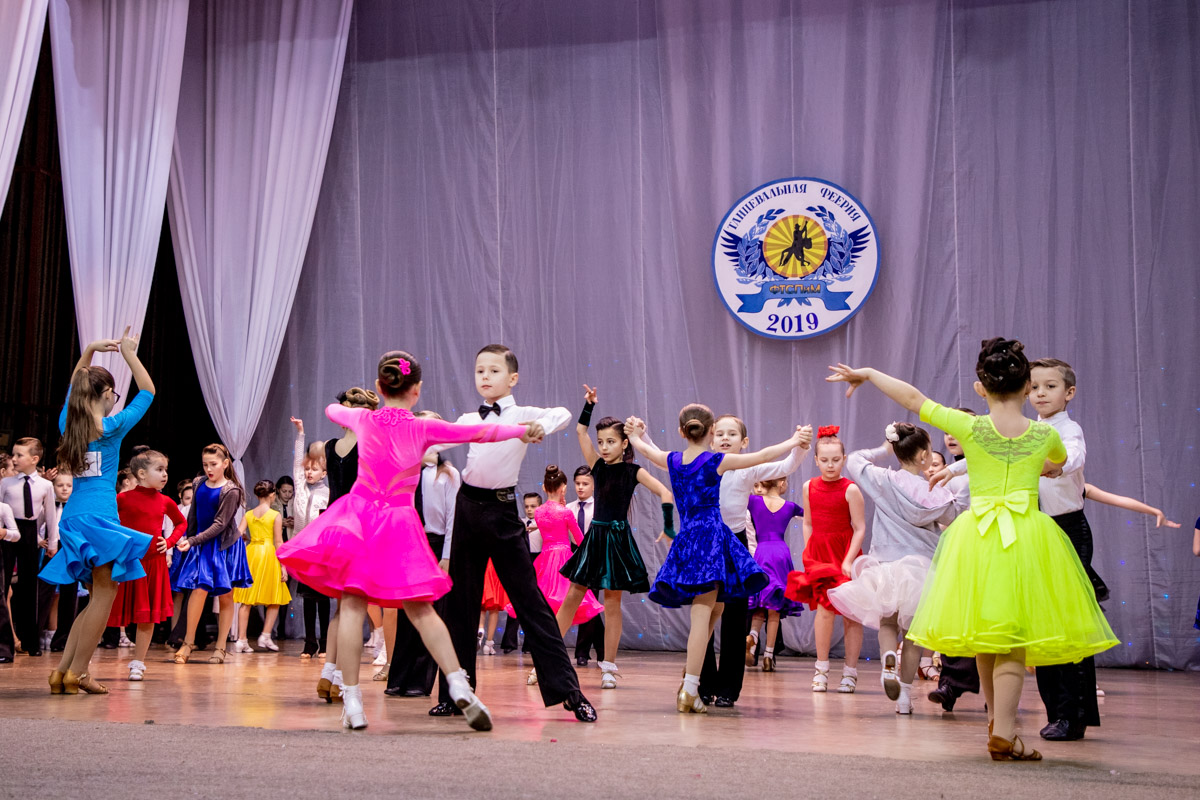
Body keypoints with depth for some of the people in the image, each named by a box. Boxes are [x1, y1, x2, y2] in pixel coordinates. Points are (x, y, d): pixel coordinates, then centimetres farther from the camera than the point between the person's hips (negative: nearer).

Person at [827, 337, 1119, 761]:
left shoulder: (969, 427, -4)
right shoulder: (1045, 435, 3)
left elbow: (913, 397, 5)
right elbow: (1059, 461, 28)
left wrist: (868, 373, 18)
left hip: (978, 537, 1)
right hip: (1028, 541, 0)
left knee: (985, 628, 16)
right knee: (1014, 637, 0)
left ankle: (996, 716, 30)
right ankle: (1004, 731, -6)